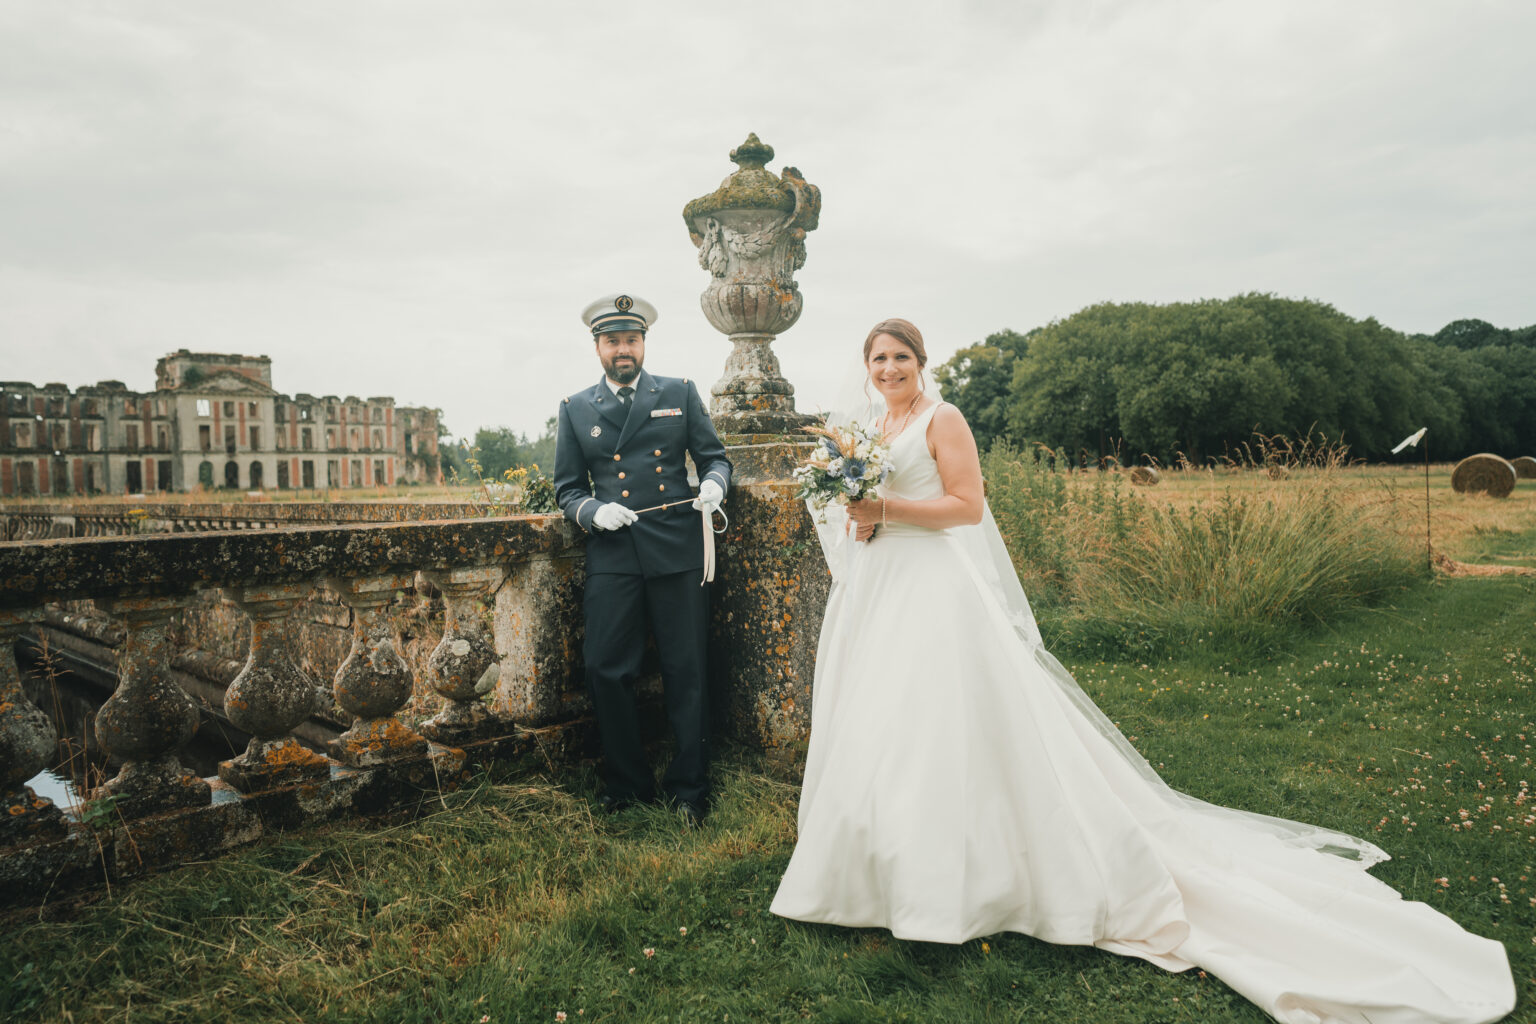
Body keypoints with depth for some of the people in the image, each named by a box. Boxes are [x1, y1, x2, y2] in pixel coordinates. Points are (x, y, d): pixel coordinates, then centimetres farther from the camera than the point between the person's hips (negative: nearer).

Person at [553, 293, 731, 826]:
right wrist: (594, 511, -8)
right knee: (605, 672, -1)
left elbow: (714, 456, 12)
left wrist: (714, 484, -11)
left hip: (678, 552, -1)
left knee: (687, 673, 2)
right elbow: (567, 487, 12)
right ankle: (626, 783, 20)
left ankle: (688, 788, 18)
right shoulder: (575, 408, 12)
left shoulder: (680, 393, 11)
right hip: (611, 557, 1)